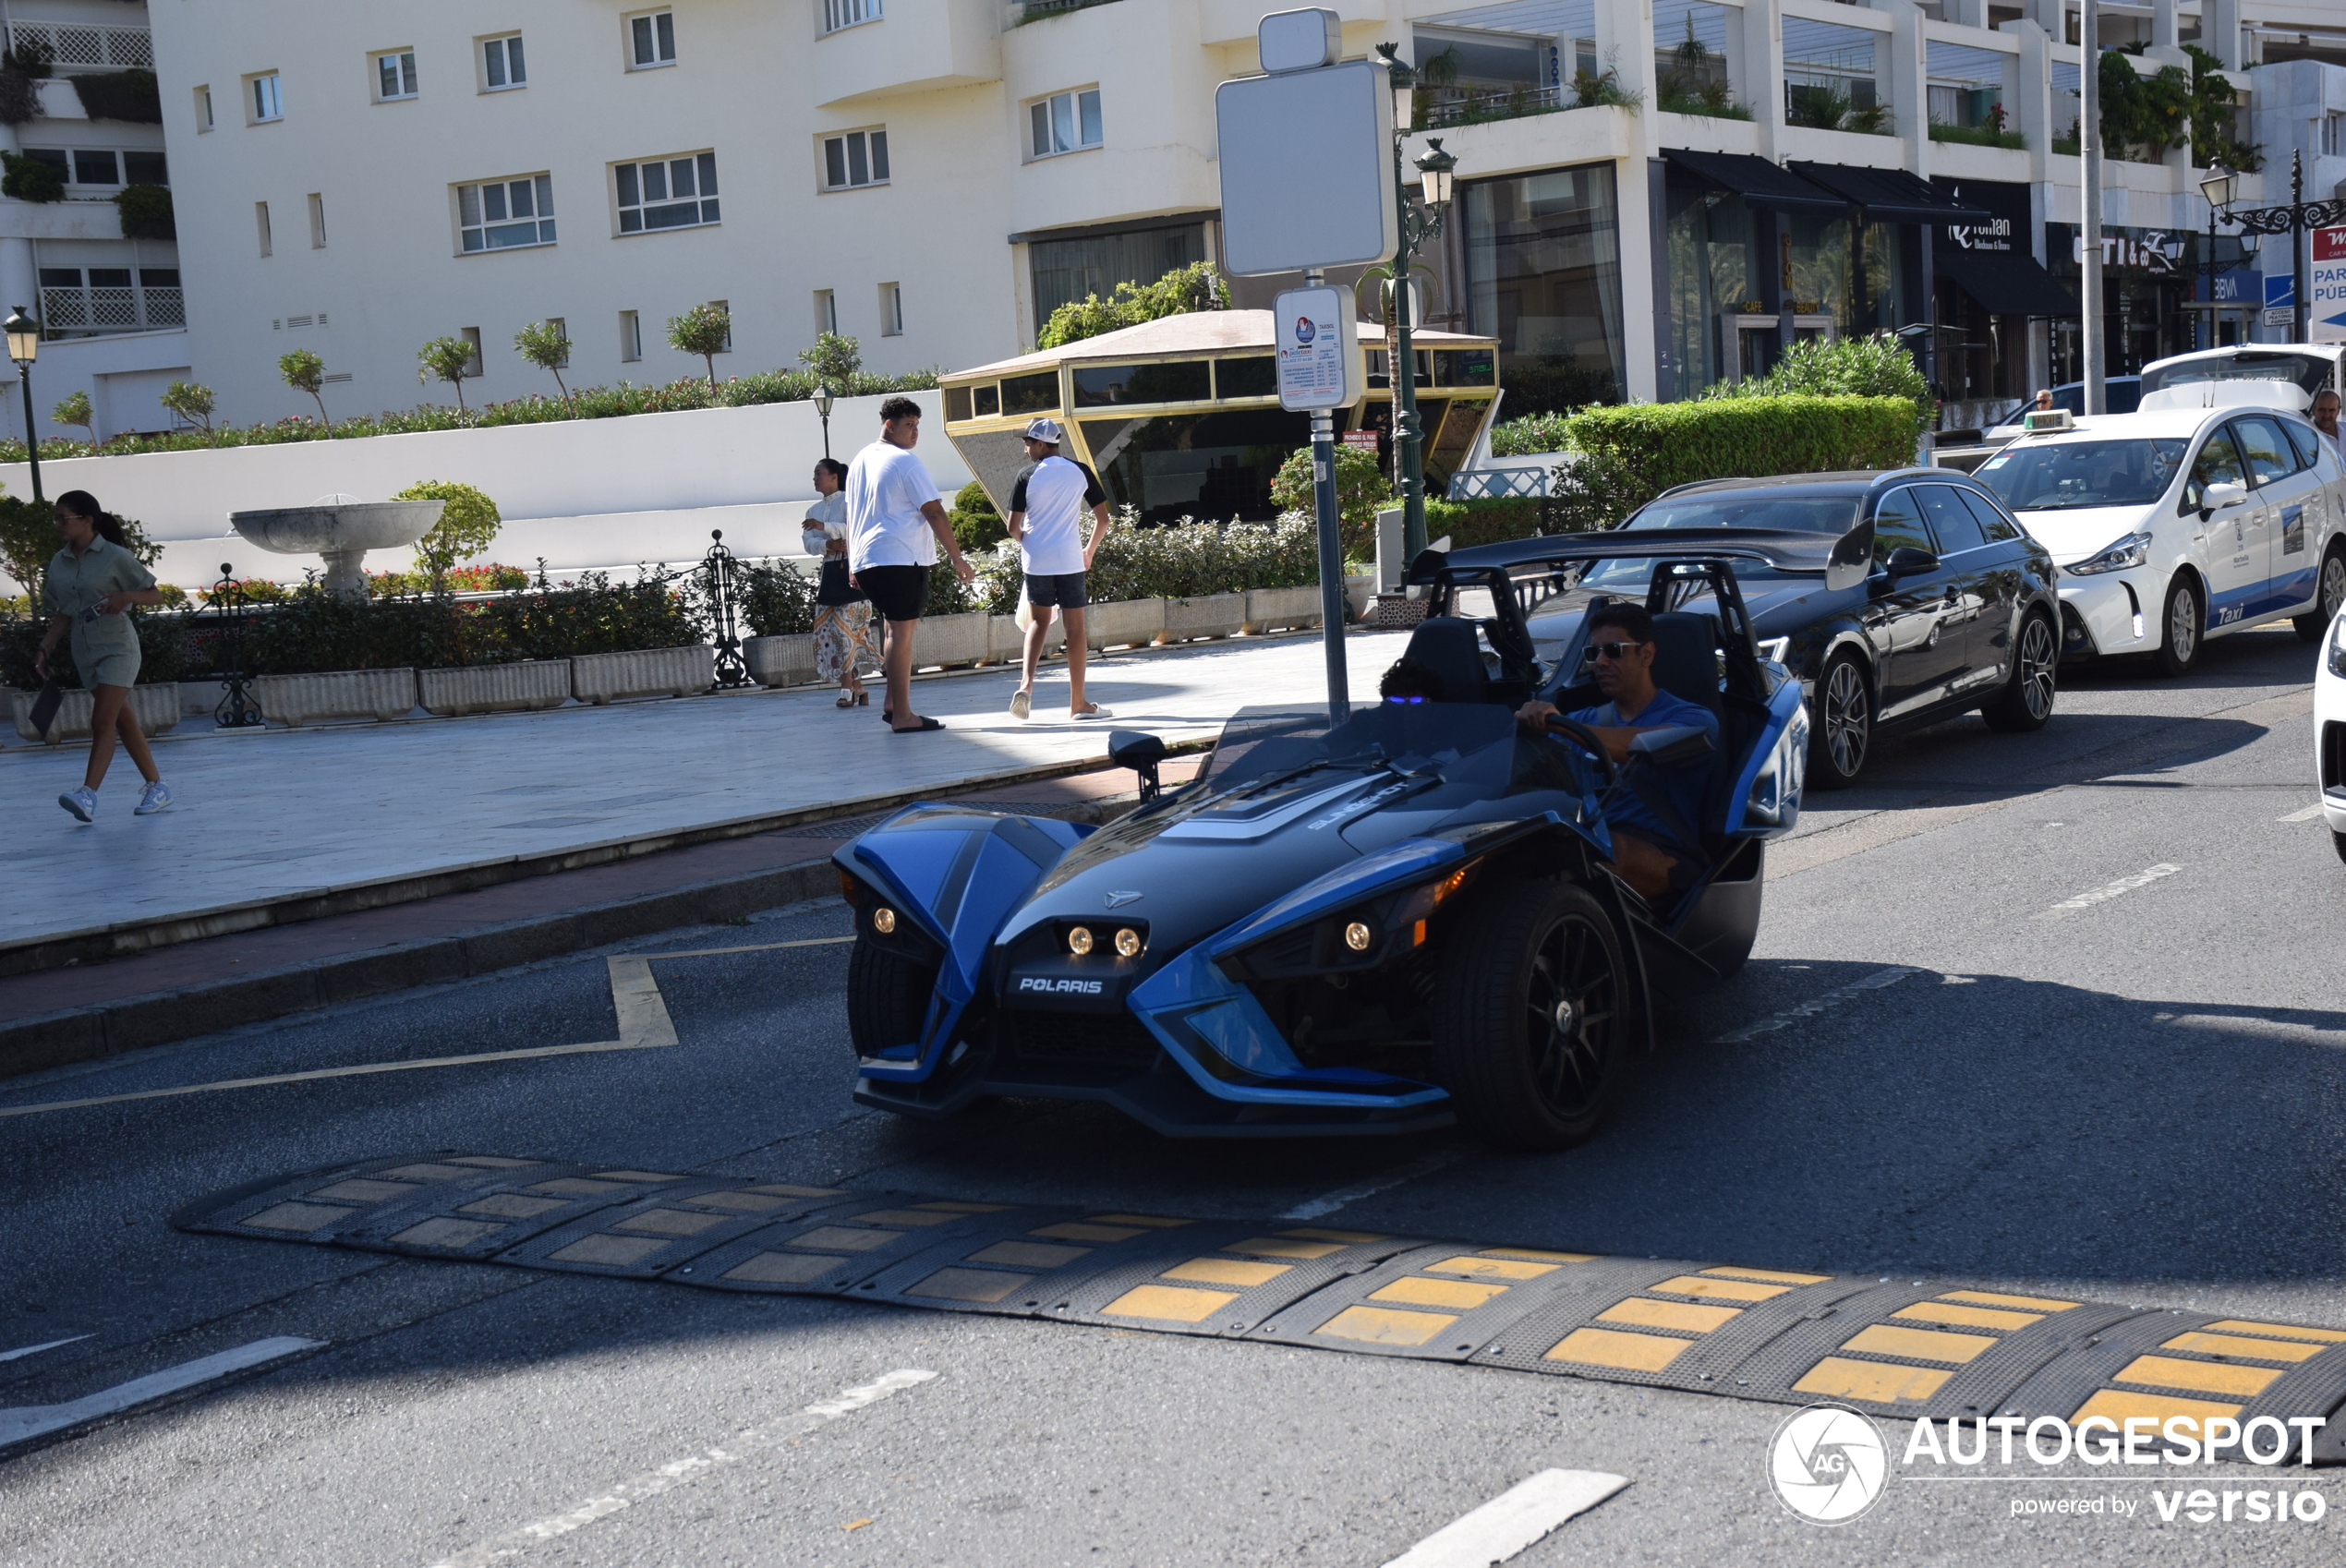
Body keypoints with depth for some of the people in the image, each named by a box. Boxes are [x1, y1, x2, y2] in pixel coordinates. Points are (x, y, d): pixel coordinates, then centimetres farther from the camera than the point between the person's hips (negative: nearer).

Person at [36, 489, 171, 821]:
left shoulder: (115, 556, -10)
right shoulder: (59, 563, 7)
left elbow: (156, 595, -6)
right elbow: (63, 614, 12)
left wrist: (126, 597, -25)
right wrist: (45, 649, 2)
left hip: (117, 647, -6)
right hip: (84, 651, 7)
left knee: (102, 722, -15)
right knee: (124, 722, 11)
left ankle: (88, 795, -21)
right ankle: (156, 787, 19)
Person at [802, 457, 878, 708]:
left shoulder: (849, 501, -2)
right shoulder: (813, 510, 17)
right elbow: (809, 543, 6)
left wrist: (824, 526, -28)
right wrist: (827, 544, -15)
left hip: (852, 570, -7)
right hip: (830, 572, 7)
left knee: (846, 627, -12)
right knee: (828, 629, 0)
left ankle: (847, 688, -10)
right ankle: (858, 689, 3)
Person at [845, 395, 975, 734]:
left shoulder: (860, 461, 17)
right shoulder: (905, 462, -8)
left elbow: (851, 515, 22)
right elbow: (934, 513, -10)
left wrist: (853, 563, 26)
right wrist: (957, 558, -7)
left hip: (865, 561, 8)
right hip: (901, 559, -8)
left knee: (896, 629, 18)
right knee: (902, 631, -6)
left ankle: (893, 704, 15)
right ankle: (902, 716, -6)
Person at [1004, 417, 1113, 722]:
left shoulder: (1027, 475, -3)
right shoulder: (1080, 472, 2)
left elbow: (1013, 528, -3)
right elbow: (1103, 519, 4)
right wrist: (1090, 550, 19)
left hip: (1035, 560, 0)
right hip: (1070, 560, 0)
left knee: (1039, 621, 16)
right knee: (1075, 627, 4)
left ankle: (1026, 683, -5)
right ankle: (1077, 703, 6)